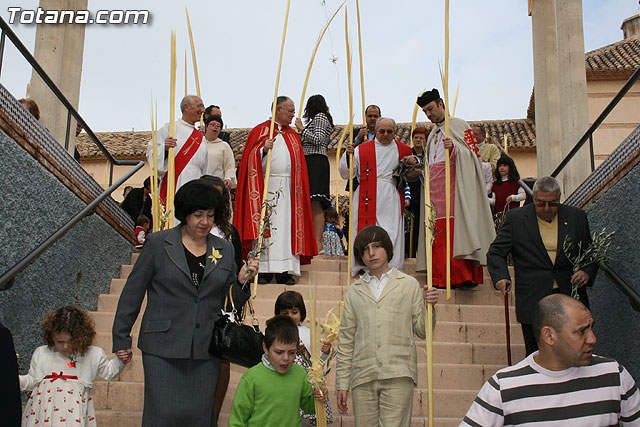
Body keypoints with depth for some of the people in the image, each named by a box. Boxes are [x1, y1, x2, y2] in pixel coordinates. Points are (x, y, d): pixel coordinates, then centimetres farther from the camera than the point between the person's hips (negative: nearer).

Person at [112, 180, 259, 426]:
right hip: (163, 347, -3)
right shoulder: (158, 243, 0)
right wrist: (121, 338, 2)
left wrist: (242, 280, -6)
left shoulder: (224, 250, 9)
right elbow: (133, 292, 3)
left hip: (206, 349, 3)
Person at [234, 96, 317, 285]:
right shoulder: (260, 130, 6)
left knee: (287, 227, -2)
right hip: (266, 186, -4)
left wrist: (299, 189, 10)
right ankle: (264, 269, -5)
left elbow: (299, 166, 20)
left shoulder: (293, 135, 21)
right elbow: (252, 160, -2)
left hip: (288, 189, 4)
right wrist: (264, 150, -21)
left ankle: (284, 271, -2)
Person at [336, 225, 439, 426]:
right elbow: (346, 340, 13)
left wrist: (428, 305, -8)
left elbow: (422, 331, 9)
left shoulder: (409, 284, 10)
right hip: (363, 377, 2)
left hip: (398, 374, -2)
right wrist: (342, 383, 10)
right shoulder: (354, 291, 14)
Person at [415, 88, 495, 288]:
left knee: (455, 231, -15)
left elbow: (471, 152, -4)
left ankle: (462, 276, -15)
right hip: (435, 188, 7)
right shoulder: (433, 134, 26)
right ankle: (441, 278, 0)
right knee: (437, 234, 0)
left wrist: (453, 148, -22)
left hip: (454, 186, -7)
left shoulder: (459, 125, 5)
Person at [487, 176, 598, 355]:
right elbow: (496, 252, 1)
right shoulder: (516, 218, -1)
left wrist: (587, 272, -6)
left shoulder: (577, 217, 5)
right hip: (533, 301, -2)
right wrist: (500, 276, -17)